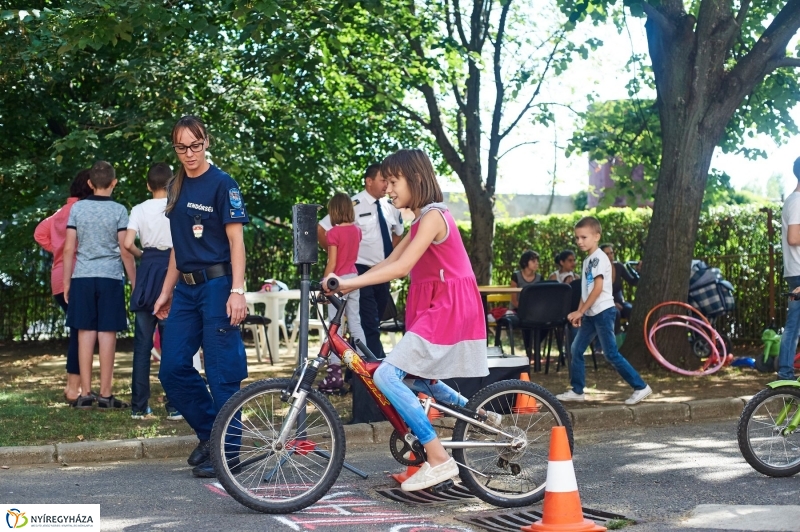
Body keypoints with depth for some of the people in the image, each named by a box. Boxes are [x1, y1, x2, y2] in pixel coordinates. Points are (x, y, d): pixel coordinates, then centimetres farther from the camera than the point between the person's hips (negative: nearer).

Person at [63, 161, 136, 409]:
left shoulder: (77, 208, 4)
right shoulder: (119, 210, -2)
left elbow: (69, 248, 2)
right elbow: (125, 251, -3)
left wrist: (66, 282, 10)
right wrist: (135, 282, 6)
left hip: (82, 277, 2)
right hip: (110, 277, -2)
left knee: (85, 333, 5)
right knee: (107, 334, 0)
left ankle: (86, 394, 6)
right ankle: (105, 395, 2)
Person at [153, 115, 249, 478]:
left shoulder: (222, 184, -7)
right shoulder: (176, 187, 13)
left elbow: (236, 240, -11)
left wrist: (237, 291, -19)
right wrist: (166, 291, 17)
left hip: (217, 284, -7)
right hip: (186, 287, 7)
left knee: (222, 372, -3)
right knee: (172, 369, 6)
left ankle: (227, 451, 7)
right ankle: (209, 432, 23)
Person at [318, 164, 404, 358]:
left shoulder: (391, 207, 5)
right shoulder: (353, 205, -14)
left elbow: (397, 234, 24)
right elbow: (321, 229, -11)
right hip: (362, 272, -7)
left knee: (373, 324, 14)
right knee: (369, 325, -11)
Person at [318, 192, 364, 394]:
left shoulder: (334, 233, -13)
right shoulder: (356, 230, 6)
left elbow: (332, 263, -14)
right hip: (353, 278, 7)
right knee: (355, 322, 11)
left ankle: (335, 371, -8)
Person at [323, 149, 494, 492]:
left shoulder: (433, 216, -15)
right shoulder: (421, 220, 16)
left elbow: (402, 267, -26)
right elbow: (389, 262, 9)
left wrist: (349, 282, -29)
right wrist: (346, 285, -2)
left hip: (448, 310, -10)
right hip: (434, 309, 10)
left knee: (386, 376, -19)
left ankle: (438, 459, -16)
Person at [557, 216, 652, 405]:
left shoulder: (599, 258, -14)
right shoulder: (588, 260, 14)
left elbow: (598, 288, -21)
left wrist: (580, 311, -18)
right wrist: (579, 312, 8)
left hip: (603, 311, -9)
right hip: (591, 313, 9)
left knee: (611, 354, -7)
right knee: (576, 349, 8)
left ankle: (640, 387, 0)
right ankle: (577, 390, 15)